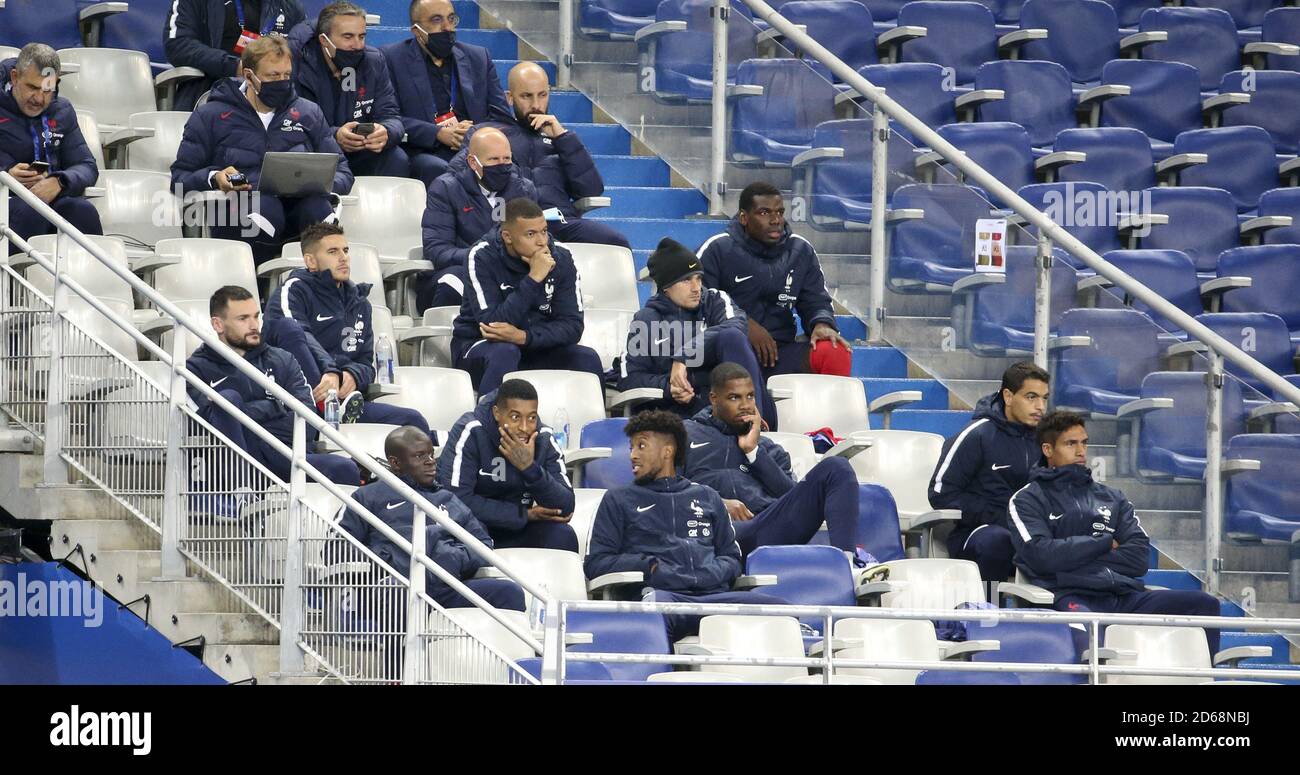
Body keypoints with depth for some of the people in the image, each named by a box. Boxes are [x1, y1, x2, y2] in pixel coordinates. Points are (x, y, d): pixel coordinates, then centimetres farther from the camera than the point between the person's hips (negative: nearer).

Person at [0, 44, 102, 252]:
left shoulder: (62, 111, 17)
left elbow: (87, 167, 12)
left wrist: (59, 182, -11)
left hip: (52, 198, 4)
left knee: (83, 210, -28)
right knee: (30, 212, -36)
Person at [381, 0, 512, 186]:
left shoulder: (479, 58, 20)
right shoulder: (392, 58, 9)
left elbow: (502, 116, 17)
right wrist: (437, 134, -13)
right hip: (422, 153, -3)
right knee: (436, 169, -37)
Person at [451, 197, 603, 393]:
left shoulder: (561, 259, -8)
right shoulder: (483, 257, -18)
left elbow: (572, 326, -12)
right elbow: (492, 324, -27)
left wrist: (524, 337, -30)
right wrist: (533, 279, -32)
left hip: (535, 346, 3)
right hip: (477, 346, -3)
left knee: (587, 359, -21)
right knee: (505, 353, -36)